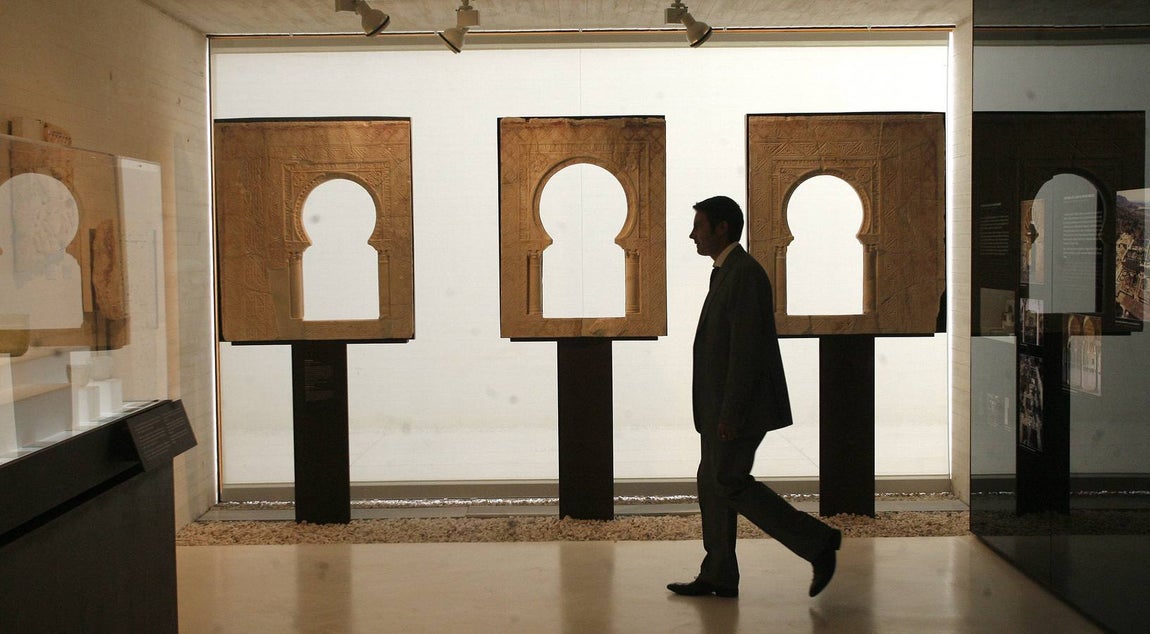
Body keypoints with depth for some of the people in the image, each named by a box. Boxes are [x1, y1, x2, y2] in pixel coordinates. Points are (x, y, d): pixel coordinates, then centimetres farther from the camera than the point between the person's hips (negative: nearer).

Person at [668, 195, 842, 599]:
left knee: (729, 483, -7)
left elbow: (747, 349, -23)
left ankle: (816, 541, -1)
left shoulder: (745, 274, -17)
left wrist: (730, 414, -24)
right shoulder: (728, 274, 16)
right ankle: (718, 577, 15)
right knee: (712, 483, 10)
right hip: (723, 404, 10)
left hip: (741, 404, -10)